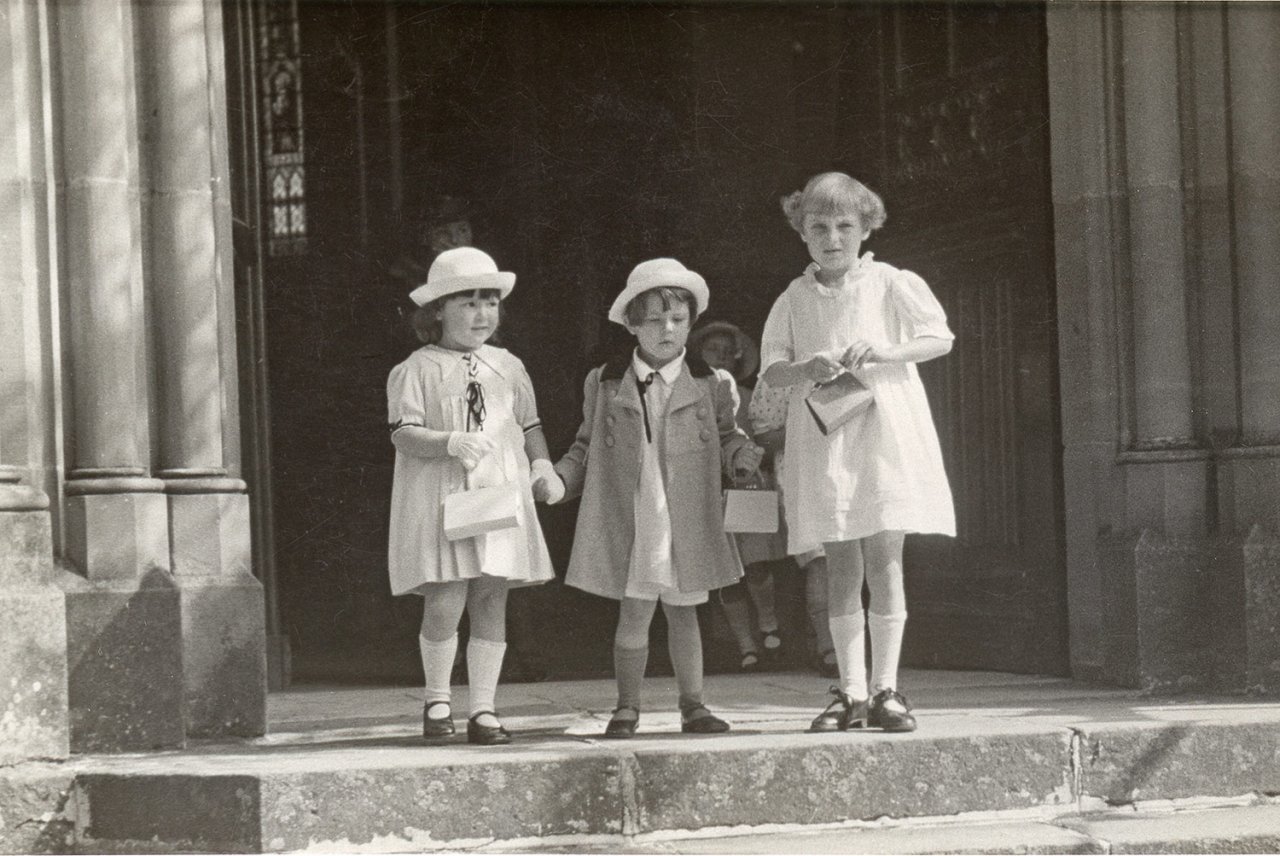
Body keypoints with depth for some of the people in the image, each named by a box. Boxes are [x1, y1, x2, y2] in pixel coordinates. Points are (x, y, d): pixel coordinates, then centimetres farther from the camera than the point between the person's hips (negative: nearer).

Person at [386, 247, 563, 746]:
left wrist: (542, 465, 1)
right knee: (445, 604, -11)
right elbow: (403, 434, -8)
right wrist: (450, 442, -23)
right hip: (440, 499, -4)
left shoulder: (508, 368, 13)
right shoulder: (416, 371, -1)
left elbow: (529, 425, 19)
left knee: (491, 605, 3)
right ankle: (436, 696, 12)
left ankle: (483, 709, 10)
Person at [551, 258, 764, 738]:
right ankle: (627, 707, 11)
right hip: (628, 523, -1)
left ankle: (692, 705, 17)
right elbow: (587, 446, 13)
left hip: (687, 525, 1)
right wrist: (557, 478, 0)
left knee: (683, 612, 8)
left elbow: (725, 436, 10)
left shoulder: (710, 384, 4)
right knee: (634, 614, -1)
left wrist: (742, 453, -11)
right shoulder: (605, 384, 5)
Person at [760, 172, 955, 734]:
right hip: (823, 443, 2)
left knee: (884, 560, -6)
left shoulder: (890, 283, 4)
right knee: (841, 565, 2)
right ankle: (851, 693, 5)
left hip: (884, 433, -2)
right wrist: (806, 368, -12)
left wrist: (884, 353, -14)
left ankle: (885, 688, 1)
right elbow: (771, 370, 9)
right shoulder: (795, 299, 10)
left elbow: (940, 336, 0)